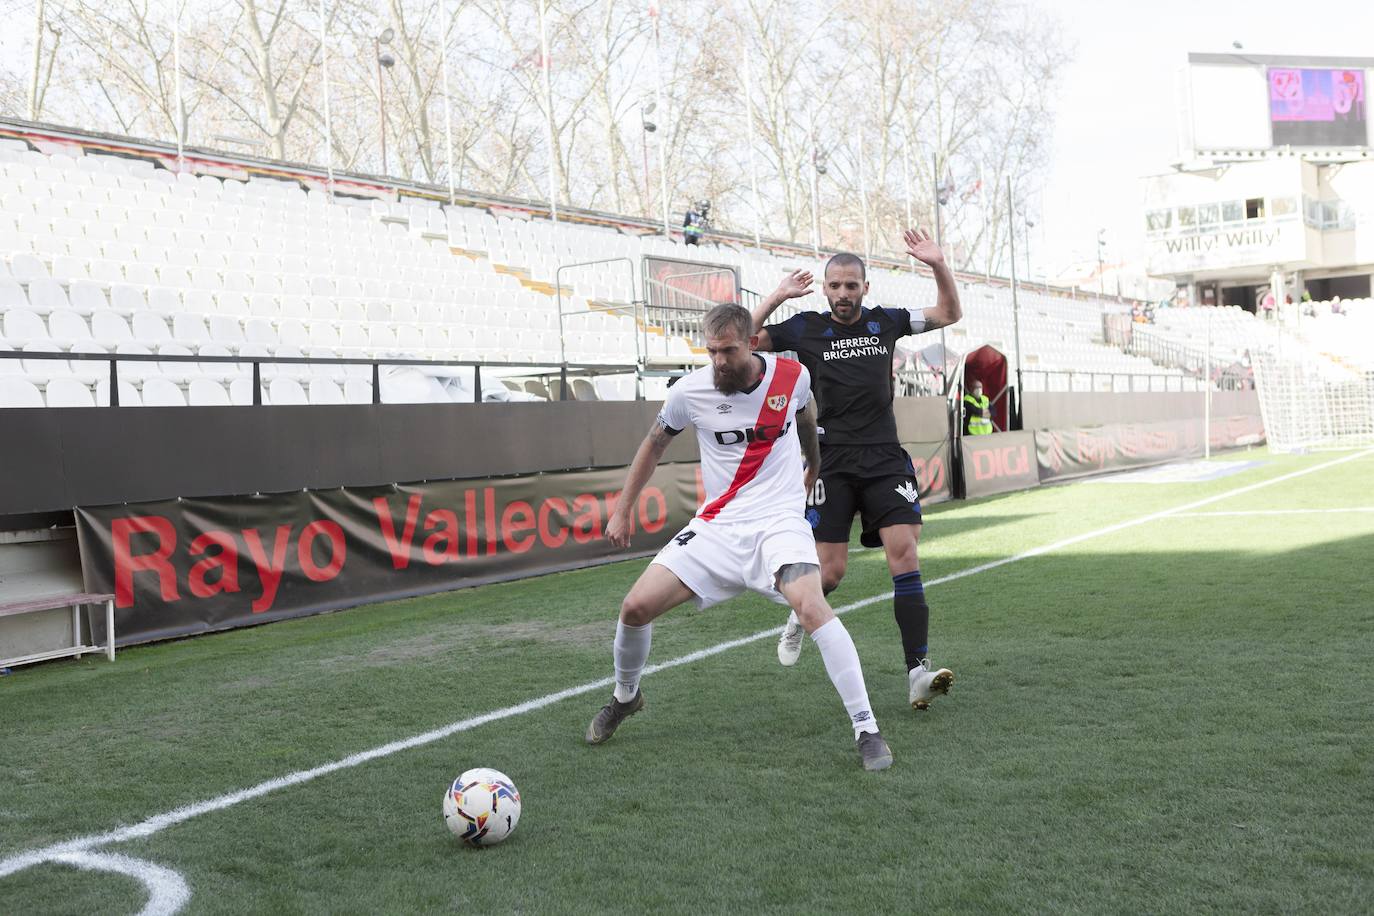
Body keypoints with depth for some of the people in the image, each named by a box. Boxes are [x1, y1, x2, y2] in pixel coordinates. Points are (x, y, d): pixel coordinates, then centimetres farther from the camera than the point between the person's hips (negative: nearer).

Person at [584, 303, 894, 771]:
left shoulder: (793, 376, -6)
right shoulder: (690, 392, -6)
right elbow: (653, 445, 12)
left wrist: (814, 470, 34)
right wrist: (622, 512, 13)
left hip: (780, 522, -2)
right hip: (717, 526, 2)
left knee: (812, 607, -28)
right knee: (636, 606, -8)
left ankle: (867, 730, -17)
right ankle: (625, 697, 24)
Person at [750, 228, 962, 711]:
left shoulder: (885, 321, 10)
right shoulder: (806, 327, 3)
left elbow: (949, 314, 18)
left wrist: (939, 266, 2)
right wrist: (776, 297, -7)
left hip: (885, 458, 2)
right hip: (831, 460, -2)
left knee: (903, 550, -14)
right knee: (829, 571, -6)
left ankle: (918, 671, -14)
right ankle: (799, 615, 31)